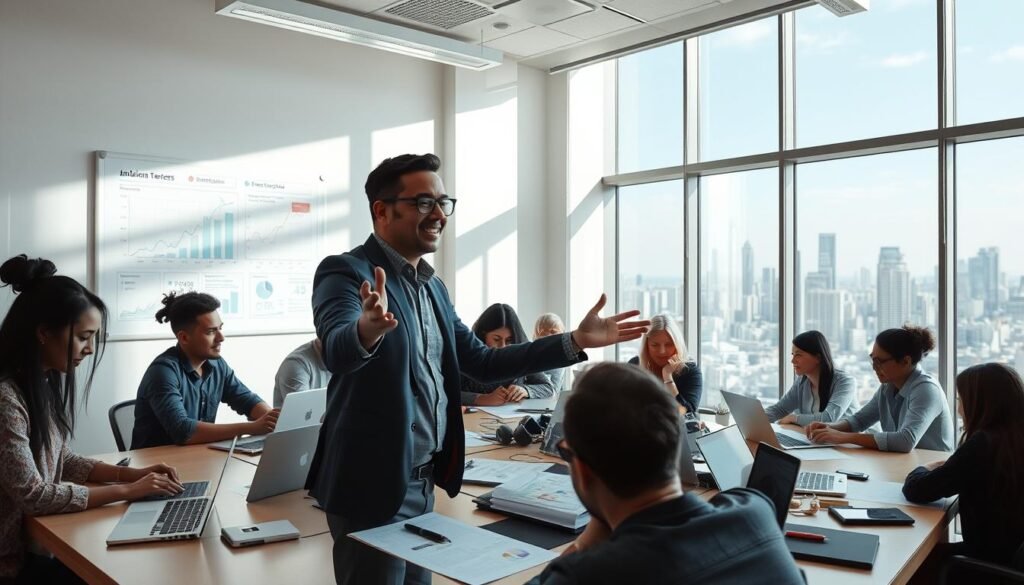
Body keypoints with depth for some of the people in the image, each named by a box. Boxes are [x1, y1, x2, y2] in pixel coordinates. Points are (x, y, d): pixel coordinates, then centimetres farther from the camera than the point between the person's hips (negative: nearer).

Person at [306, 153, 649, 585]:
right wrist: (368, 329, -57)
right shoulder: (345, 272, -14)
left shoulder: (433, 286, 9)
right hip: (372, 485, -7)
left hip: (422, 480, 8)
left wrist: (576, 341, 3)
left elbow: (483, 363, 10)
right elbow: (336, 350, -33)